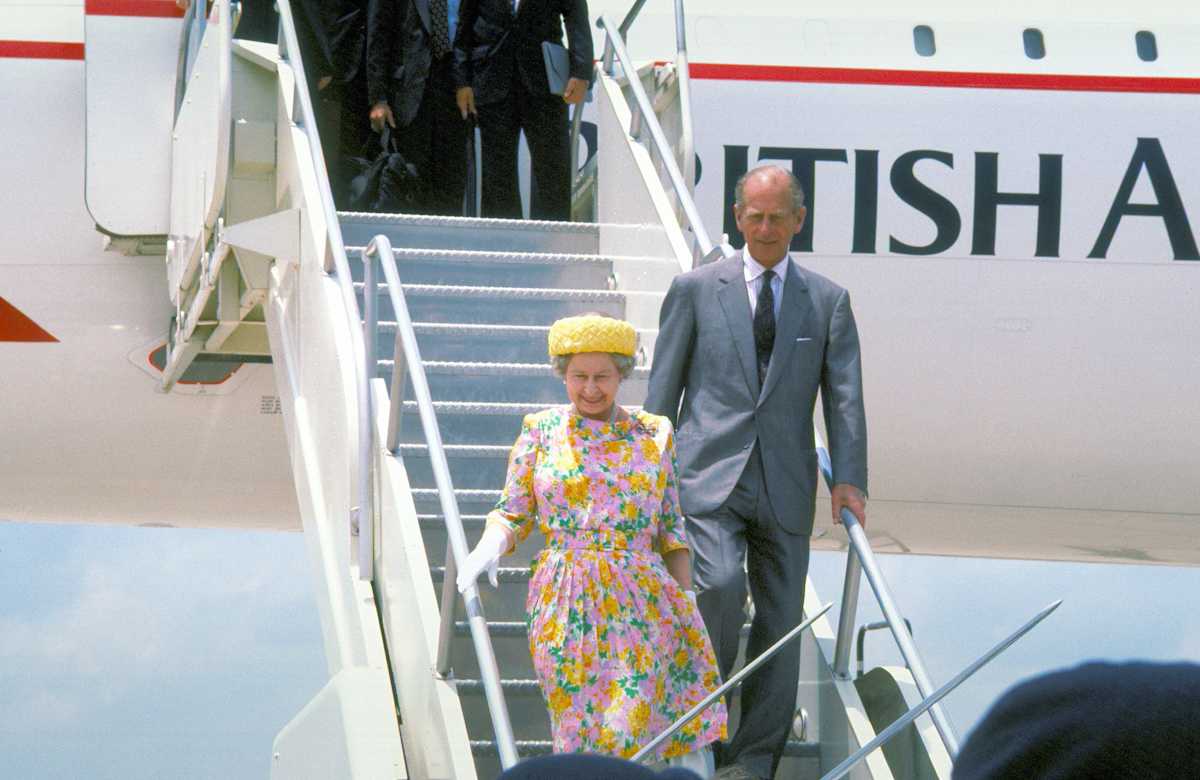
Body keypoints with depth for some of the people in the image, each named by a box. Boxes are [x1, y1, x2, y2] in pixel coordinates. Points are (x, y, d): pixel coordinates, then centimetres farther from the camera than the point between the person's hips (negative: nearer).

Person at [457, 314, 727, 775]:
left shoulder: (654, 435, 10)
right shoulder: (541, 431, 8)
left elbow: (671, 528, 12)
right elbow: (512, 513, 8)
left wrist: (687, 598, 5)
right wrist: (488, 549, -13)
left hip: (642, 602, 0)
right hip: (566, 603, 0)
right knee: (580, 728, -5)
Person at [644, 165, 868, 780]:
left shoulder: (827, 301, 10)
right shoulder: (695, 289, 7)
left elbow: (844, 395, 4)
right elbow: (663, 389, 9)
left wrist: (848, 478, -9)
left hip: (785, 486, 2)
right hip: (709, 476, -2)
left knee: (780, 621, 2)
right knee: (720, 586, -23)